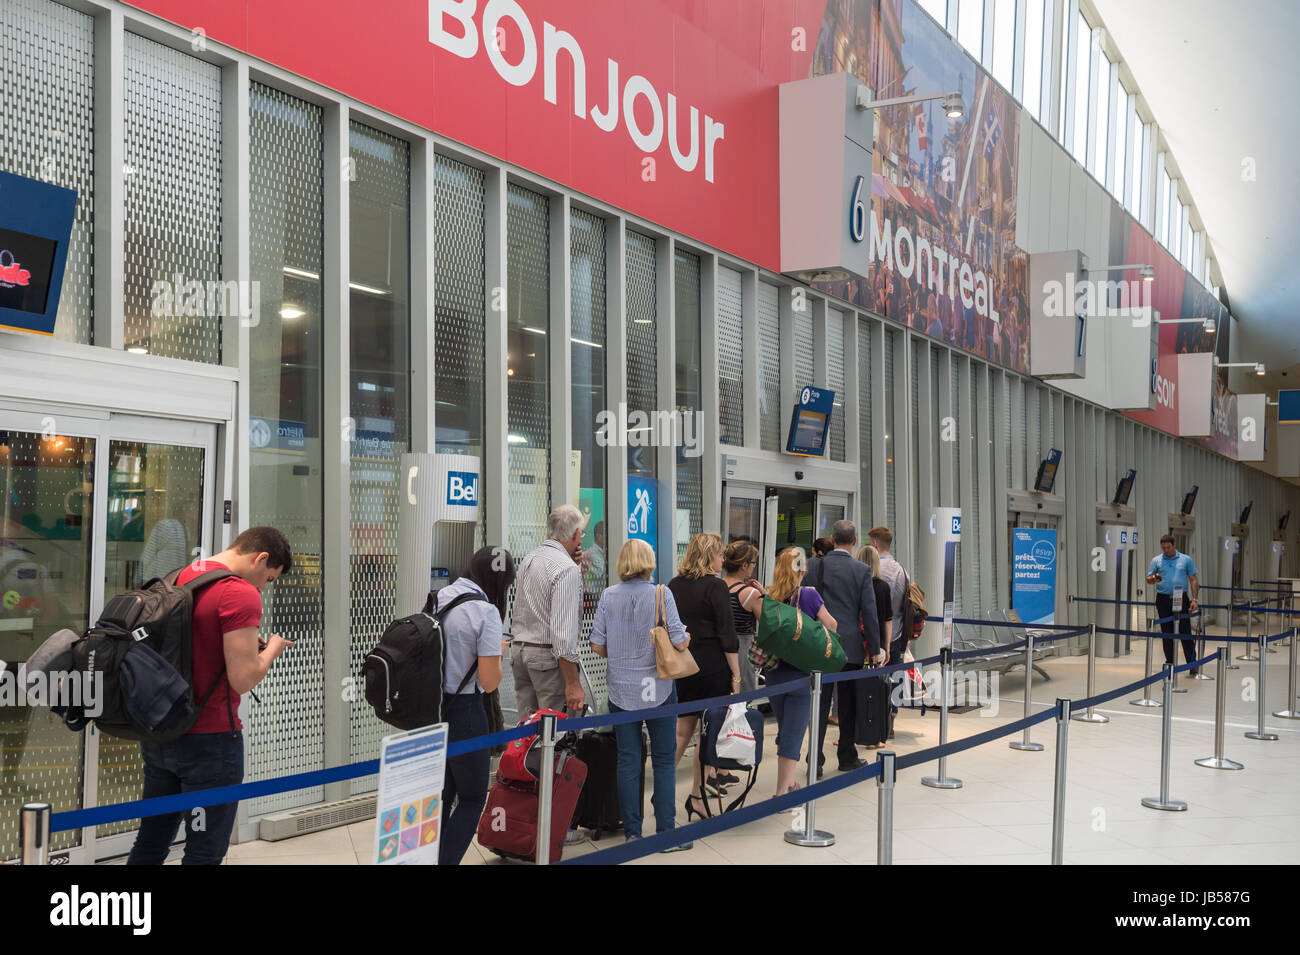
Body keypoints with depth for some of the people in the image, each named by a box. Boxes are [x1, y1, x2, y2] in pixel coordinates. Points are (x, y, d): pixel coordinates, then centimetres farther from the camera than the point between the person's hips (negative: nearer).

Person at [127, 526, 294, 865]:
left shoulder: (178, 578, 9)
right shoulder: (241, 594, -18)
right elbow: (243, 679, -21)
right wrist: (271, 649, -2)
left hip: (156, 733, 8)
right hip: (209, 740, -8)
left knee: (149, 843, 18)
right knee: (205, 853, 2)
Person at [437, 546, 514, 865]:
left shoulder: (438, 598, 5)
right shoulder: (486, 611, -16)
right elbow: (489, 681, -17)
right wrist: (498, 652, 2)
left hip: (429, 708, 7)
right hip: (464, 714, -7)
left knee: (442, 793, 18)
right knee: (472, 799, 8)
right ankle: (447, 860, 1)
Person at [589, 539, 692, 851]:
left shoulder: (609, 596, -1)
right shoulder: (661, 594, -9)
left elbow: (597, 644, -1)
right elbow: (679, 641, -12)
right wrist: (687, 638, 10)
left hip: (621, 688, 3)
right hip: (657, 687, -2)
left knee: (627, 761, 9)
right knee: (664, 760, 8)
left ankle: (632, 833, 14)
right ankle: (666, 832, 10)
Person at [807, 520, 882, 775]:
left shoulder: (813, 565, -2)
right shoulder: (862, 571, -6)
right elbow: (869, 613, -5)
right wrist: (874, 649, 1)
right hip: (851, 647, -1)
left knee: (819, 705, 5)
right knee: (848, 706, 12)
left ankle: (815, 761, 4)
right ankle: (847, 758, 21)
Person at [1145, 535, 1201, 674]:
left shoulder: (1186, 560, 6)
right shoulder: (1156, 560, 8)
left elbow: (1193, 580, 5)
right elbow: (1148, 578, 8)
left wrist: (1194, 599, -4)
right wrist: (1154, 579, -16)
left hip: (1181, 600, -2)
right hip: (1163, 600, 2)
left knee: (1185, 632, -4)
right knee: (1167, 633, 6)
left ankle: (1192, 664, 0)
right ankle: (1170, 663, 13)